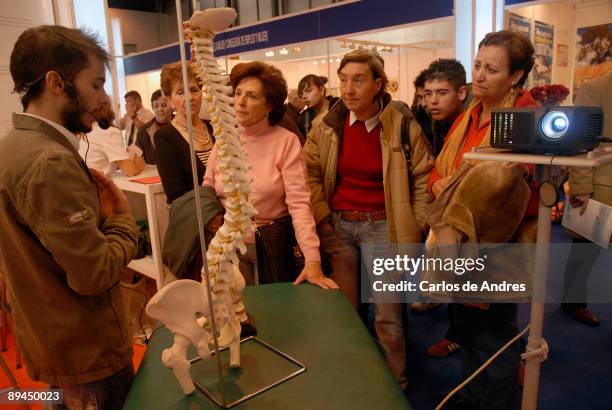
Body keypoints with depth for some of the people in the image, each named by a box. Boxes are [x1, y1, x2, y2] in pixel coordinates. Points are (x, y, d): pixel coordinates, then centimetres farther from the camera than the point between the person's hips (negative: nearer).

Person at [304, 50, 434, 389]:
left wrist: (415, 227, -4)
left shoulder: (402, 124, -9)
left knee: (387, 315, 6)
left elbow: (423, 177, -3)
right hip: (337, 225, 3)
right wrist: (323, 219, -2)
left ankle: (395, 384, 31)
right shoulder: (327, 125, -3)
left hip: (381, 225, -2)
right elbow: (310, 174, 3)